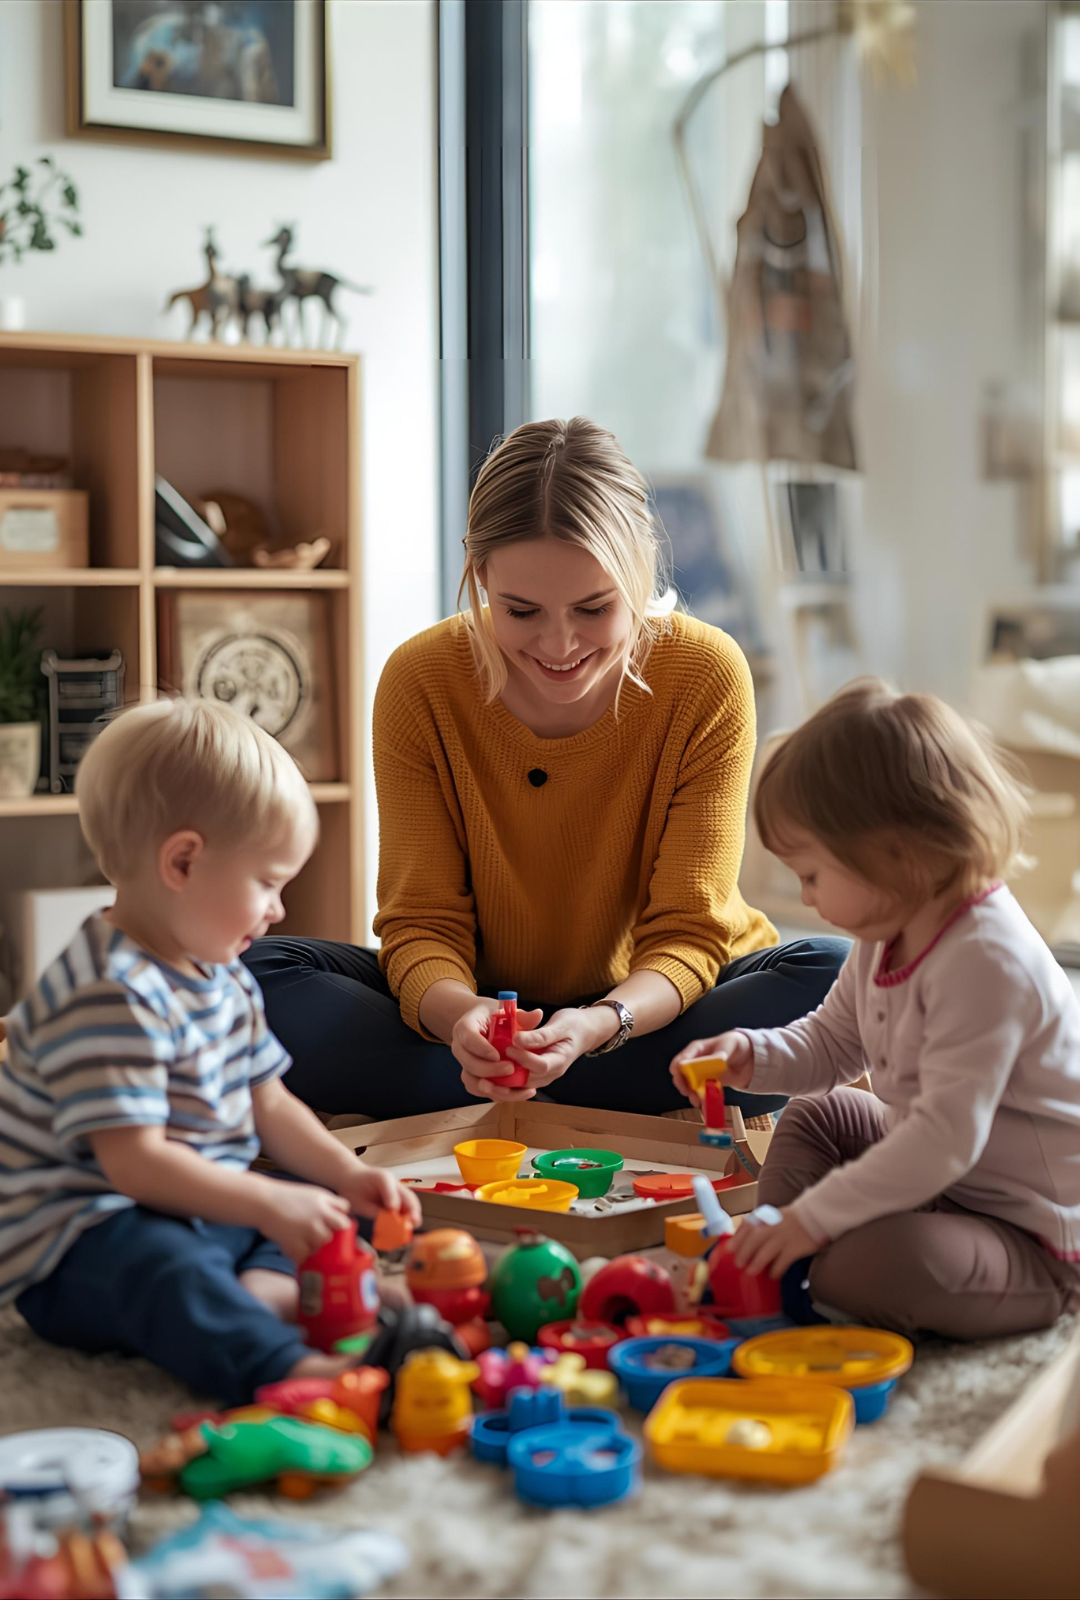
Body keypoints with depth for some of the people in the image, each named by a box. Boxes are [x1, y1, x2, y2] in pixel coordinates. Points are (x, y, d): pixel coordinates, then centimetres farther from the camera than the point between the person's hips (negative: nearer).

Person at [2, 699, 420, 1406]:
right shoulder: (112, 996, -22)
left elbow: (267, 1104, 20)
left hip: (203, 1210, 11)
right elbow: (134, 1161, -27)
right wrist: (270, 1204, -28)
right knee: (160, 1264, -39)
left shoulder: (221, 976, 12)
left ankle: (267, 1291, -27)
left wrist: (348, 1176, 6)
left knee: (329, 1219, 5)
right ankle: (287, 1367, -65)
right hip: (78, 1241, -11)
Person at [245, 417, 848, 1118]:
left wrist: (600, 1024, -38)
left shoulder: (708, 679, -17)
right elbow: (422, 923, -12)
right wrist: (456, 1012, -37)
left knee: (835, 975, -30)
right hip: (482, 1004, 1)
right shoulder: (420, 683, -14)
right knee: (260, 975, -22)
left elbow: (686, 936, -16)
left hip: (652, 1010, 0)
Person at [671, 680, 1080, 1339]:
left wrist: (814, 1218, -29)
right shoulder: (891, 935, 3)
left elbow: (948, 1136, -33)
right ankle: (780, 1260, 2)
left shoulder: (984, 961, -29)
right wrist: (749, 1055, 0)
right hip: (939, 1177, 10)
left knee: (878, 1264, -35)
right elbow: (831, 1044, 20)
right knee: (816, 1115, 22)